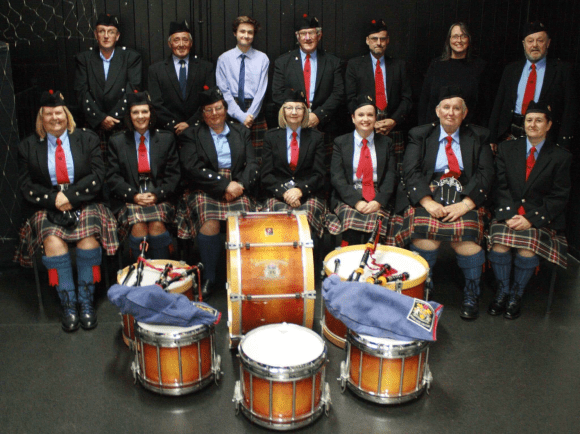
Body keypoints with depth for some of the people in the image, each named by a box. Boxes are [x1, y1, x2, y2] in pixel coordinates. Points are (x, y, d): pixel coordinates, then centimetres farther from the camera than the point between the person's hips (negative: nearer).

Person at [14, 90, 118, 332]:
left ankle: (86, 301, -20)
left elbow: (97, 176, -2)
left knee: (88, 236, -29)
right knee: (53, 240, -28)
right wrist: (53, 199, -12)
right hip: (47, 208, 1)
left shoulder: (87, 140, 9)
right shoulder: (28, 147, 11)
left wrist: (71, 197, -14)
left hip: (84, 204, 0)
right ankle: (68, 304, -22)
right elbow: (26, 187, 4)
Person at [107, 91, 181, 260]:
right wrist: (133, 195, -10)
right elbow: (113, 176, 7)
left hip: (159, 198, 0)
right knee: (138, 226, -29)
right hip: (129, 200, 0)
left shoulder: (167, 139, 14)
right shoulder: (117, 141, 14)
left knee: (157, 225, -29)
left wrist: (157, 194, -9)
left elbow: (173, 173, 8)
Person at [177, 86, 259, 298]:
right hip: (205, 191, -1)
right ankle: (209, 278, -13)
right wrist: (225, 184, -13)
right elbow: (192, 169, -3)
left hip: (237, 190, 2)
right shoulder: (191, 134, 13)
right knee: (210, 223, -32)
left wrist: (240, 184, -10)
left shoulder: (241, 132, 21)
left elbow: (252, 165, 11)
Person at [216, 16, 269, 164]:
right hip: (232, 112, 0)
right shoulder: (224, 59, 6)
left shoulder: (262, 59, 7)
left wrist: (250, 115, -9)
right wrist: (241, 116, -10)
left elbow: (261, 90, 1)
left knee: (257, 157, -5)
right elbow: (224, 92, 0)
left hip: (256, 113, 0)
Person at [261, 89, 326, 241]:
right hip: (278, 194, 0)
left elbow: (318, 174, 5)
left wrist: (300, 190, -13)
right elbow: (266, 175, 6)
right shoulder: (271, 136, 14)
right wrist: (284, 192, -12)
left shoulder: (316, 137, 13)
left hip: (308, 193, 0)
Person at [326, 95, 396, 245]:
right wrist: (356, 201, -15)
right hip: (348, 199, -1)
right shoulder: (340, 142, 11)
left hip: (377, 200, 1)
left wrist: (378, 201, -12)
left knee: (374, 221, -31)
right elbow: (337, 177, 0)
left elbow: (390, 176, 6)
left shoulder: (386, 143, 16)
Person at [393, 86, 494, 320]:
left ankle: (471, 294, -7)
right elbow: (411, 171, 0)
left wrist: (465, 204, -15)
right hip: (427, 194, 0)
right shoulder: (420, 135, 13)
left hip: (465, 197, 1)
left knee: (466, 233, -30)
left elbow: (485, 175, 3)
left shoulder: (478, 137, 15)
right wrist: (428, 202, -17)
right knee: (425, 232, -31)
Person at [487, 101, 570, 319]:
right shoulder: (506, 149, 12)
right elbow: (500, 186, 4)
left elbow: (559, 197, 0)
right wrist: (509, 214, -13)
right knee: (500, 242, -29)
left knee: (528, 246, -31)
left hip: (539, 217, -1)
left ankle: (516, 293, -8)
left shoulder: (561, 156, 6)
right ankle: (502, 291, -8)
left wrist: (530, 219, -14)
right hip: (508, 212, 2)